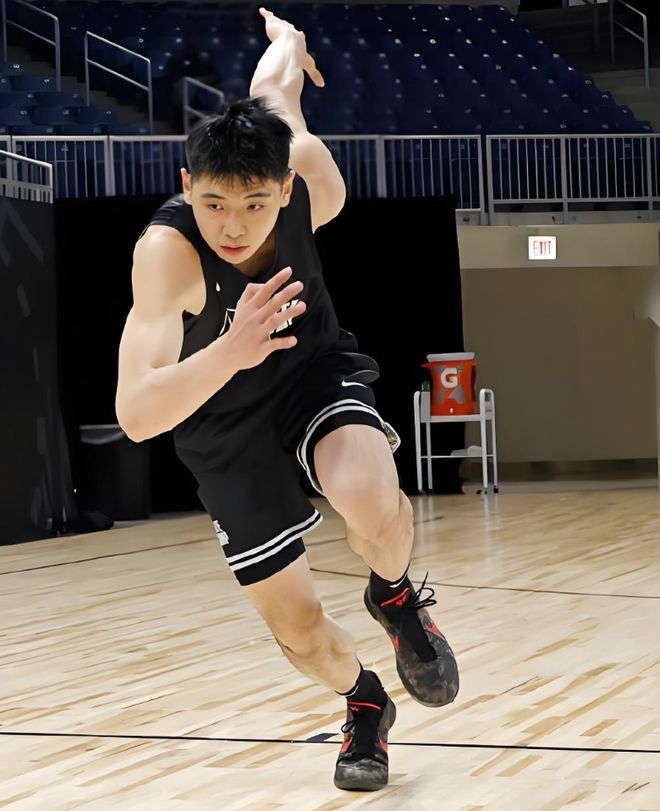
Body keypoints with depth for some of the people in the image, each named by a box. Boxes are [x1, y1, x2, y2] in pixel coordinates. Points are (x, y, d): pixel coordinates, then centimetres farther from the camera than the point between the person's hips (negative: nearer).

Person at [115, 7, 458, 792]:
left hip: (314, 366, 1)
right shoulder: (167, 250, -37)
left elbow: (275, 85, -4)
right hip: (224, 423, -1)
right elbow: (136, 415, -47)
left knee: (372, 504, -32)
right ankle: (364, 704, 37)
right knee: (295, 626, 2)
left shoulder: (313, 185, -27)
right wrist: (228, 353, -65)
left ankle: (395, 596, 4)